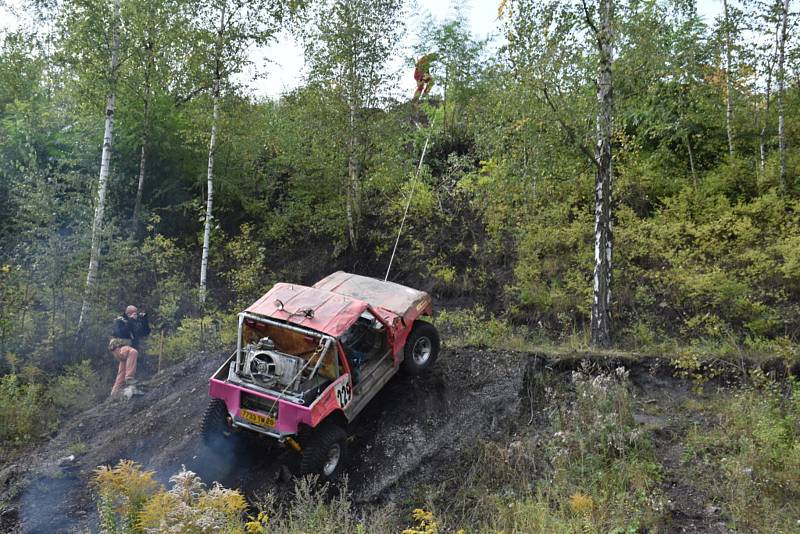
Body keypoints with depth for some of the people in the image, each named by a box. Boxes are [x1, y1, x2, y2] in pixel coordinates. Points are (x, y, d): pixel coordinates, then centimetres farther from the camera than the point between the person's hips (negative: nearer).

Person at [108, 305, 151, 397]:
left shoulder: (136, 323, 17)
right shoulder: (119, 320, 0)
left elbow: (146, 333, 9)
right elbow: (121, 333, -19)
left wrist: (144, 320, -1)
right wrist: (130, 321, -20)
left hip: (128, 348, 8)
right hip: (119, 347, -8)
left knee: (122, 375, 9)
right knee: (133, 352, -39)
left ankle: (114, 395, 18)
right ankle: (130, 384, -49)